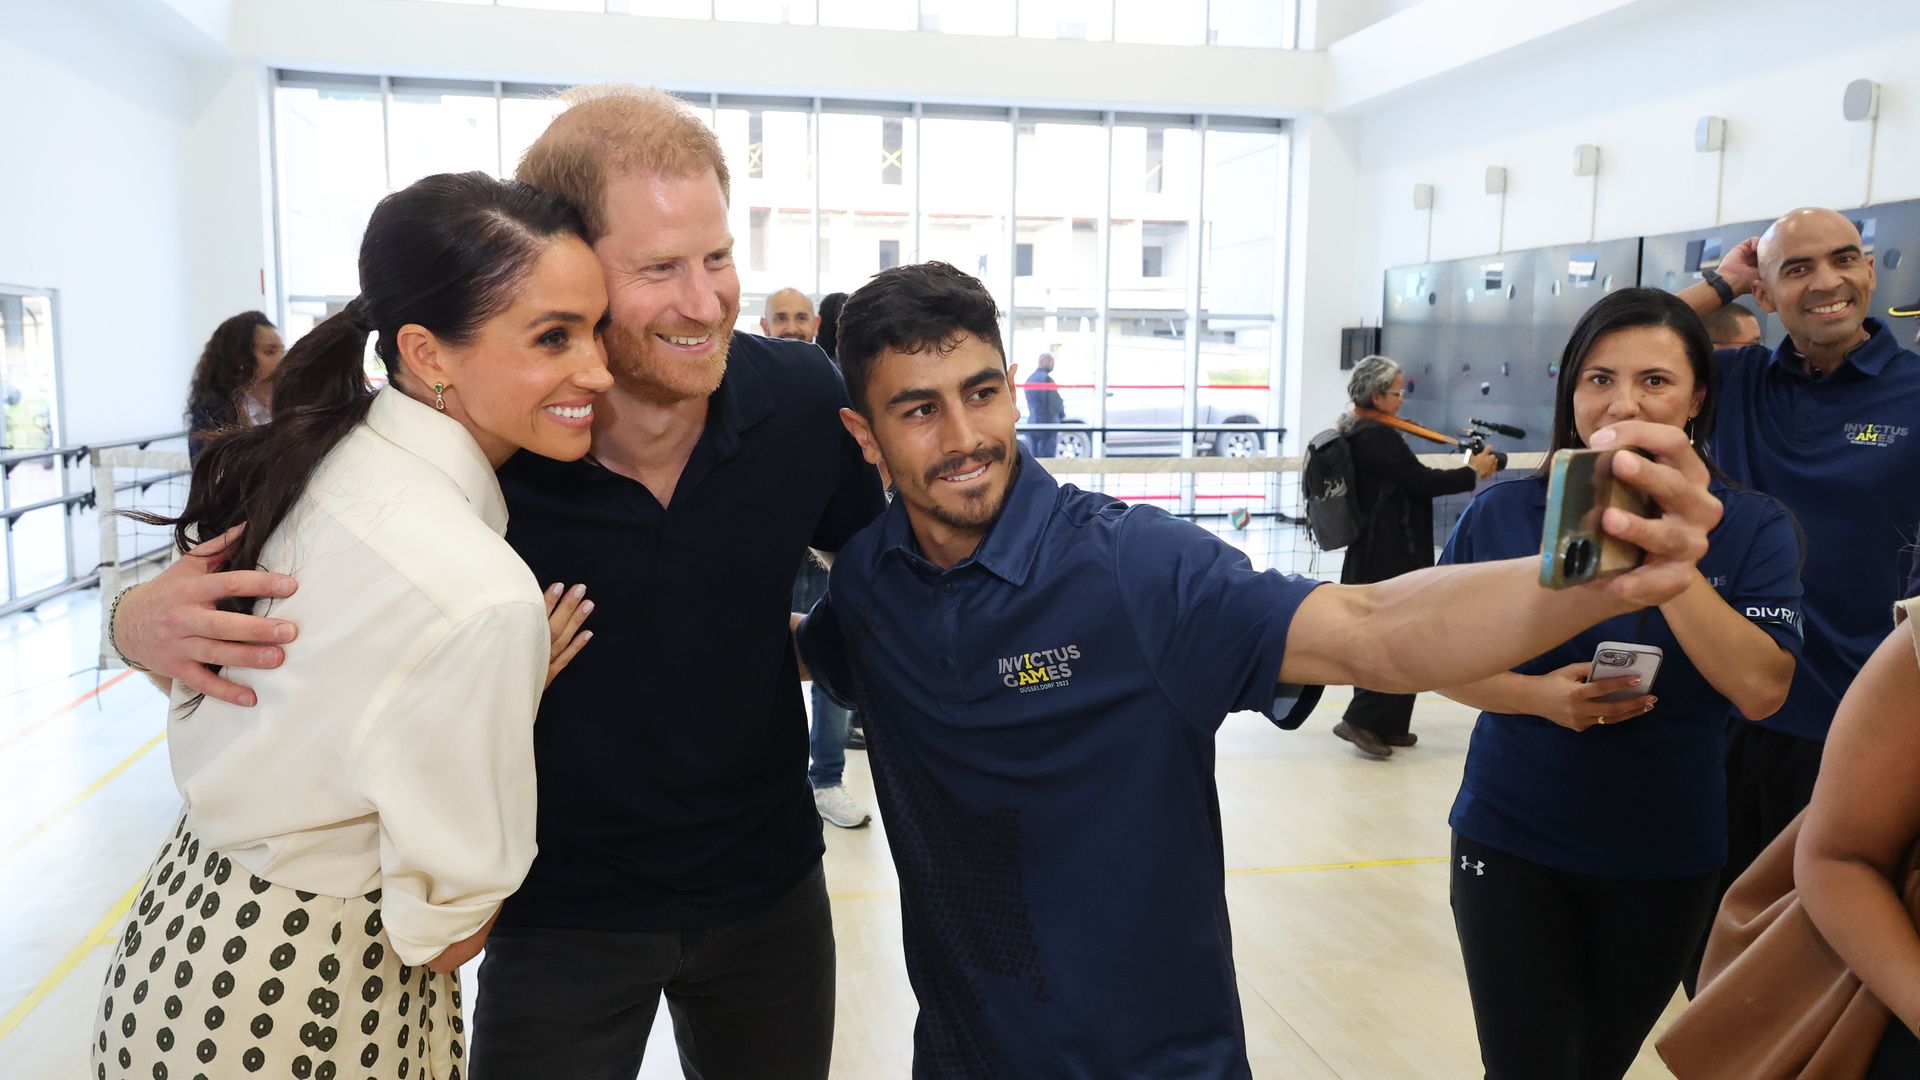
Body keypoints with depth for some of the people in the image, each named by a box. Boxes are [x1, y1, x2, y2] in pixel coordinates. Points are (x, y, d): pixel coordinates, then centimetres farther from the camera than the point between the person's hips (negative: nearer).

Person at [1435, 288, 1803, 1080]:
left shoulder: (1752, 528, -7)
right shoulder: (1503, 513, -8)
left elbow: (1761, 689, -18)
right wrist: (1540, 696, -19)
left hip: (1666, 860, 1)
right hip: (1511, 845, -1)